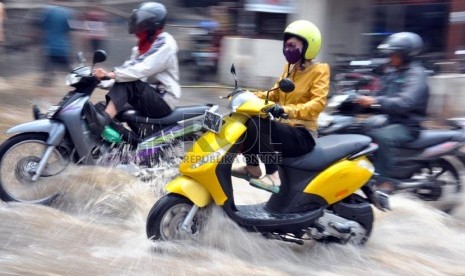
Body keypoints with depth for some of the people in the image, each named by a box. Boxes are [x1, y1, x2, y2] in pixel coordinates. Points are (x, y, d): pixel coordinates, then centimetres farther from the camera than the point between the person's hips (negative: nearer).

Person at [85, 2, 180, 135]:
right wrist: (106, 74, -11)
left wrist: (111, 75, -31)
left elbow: (143, 69, -26)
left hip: (163, 100, -8)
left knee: (128, 83, -28)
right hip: (148, 94, 8)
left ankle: (103, 119, -42)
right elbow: (129, 65, 6)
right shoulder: (145, 43, 15)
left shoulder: (165, 44, -14)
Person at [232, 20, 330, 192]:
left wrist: (287, 110, -37)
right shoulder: (289, 68, 16)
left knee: (257, 124, -31)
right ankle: (252, 167, 2)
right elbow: (275, 94, 19)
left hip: (302, 135, -8)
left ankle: (272, 175, -26)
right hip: (284, 127, 8)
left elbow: (318, 103, -22)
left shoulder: (319, 71, -7)